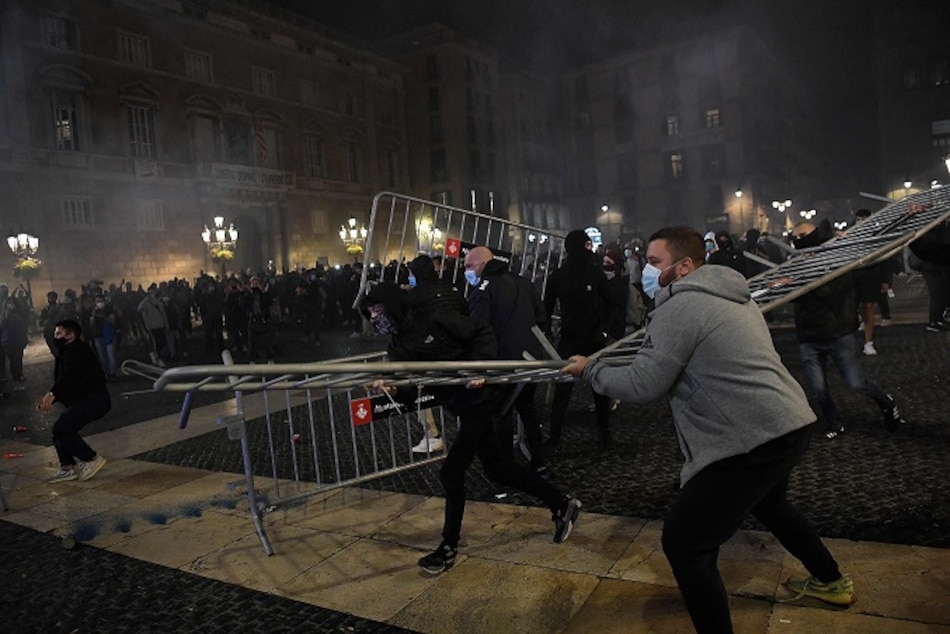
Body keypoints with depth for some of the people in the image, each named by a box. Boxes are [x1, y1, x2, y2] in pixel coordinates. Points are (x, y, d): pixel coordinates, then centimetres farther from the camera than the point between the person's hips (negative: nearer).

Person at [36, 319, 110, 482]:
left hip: (94, 400, -10)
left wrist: (52, 394, -38)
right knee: (60, 429, 9)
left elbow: (69, 375, -27)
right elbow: (62, 382, 18)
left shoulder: (76, 350, -9)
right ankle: (67, 468, 17)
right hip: (84, 400, 10)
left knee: (61, 428, -15)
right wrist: (49, 399, 3)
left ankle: (92, 459, -8)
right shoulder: (67, 352, 23)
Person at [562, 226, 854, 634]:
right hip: (790, 422, 11)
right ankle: (831, 581, 55)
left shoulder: (679, 306, -14)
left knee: (683, 542, -2)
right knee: (768, 502, 37)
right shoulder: (729, 295, 16)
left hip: (754, 439, -11)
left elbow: (641, 387, -15)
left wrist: (589, 369, -1)